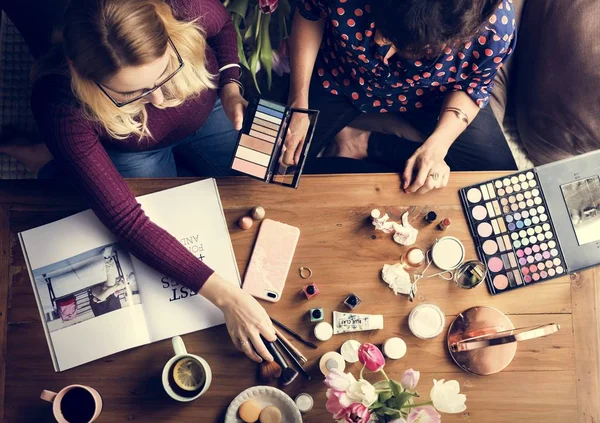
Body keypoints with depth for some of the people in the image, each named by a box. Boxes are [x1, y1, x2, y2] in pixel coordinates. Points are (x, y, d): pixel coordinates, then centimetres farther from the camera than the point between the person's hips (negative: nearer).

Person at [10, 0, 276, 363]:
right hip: (133, 151, -2)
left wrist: (230, 86, -22)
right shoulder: (62, 107, -43)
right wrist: (224, 294, -45)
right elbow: (126, 220, -40)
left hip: (209, 113, 3)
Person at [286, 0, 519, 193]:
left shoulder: (496, 24, -35)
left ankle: (368, 143, 1)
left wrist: (436, 146, -30)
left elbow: (473, 84, -14)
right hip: (341, 80, 0)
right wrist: (298, 103, -20)